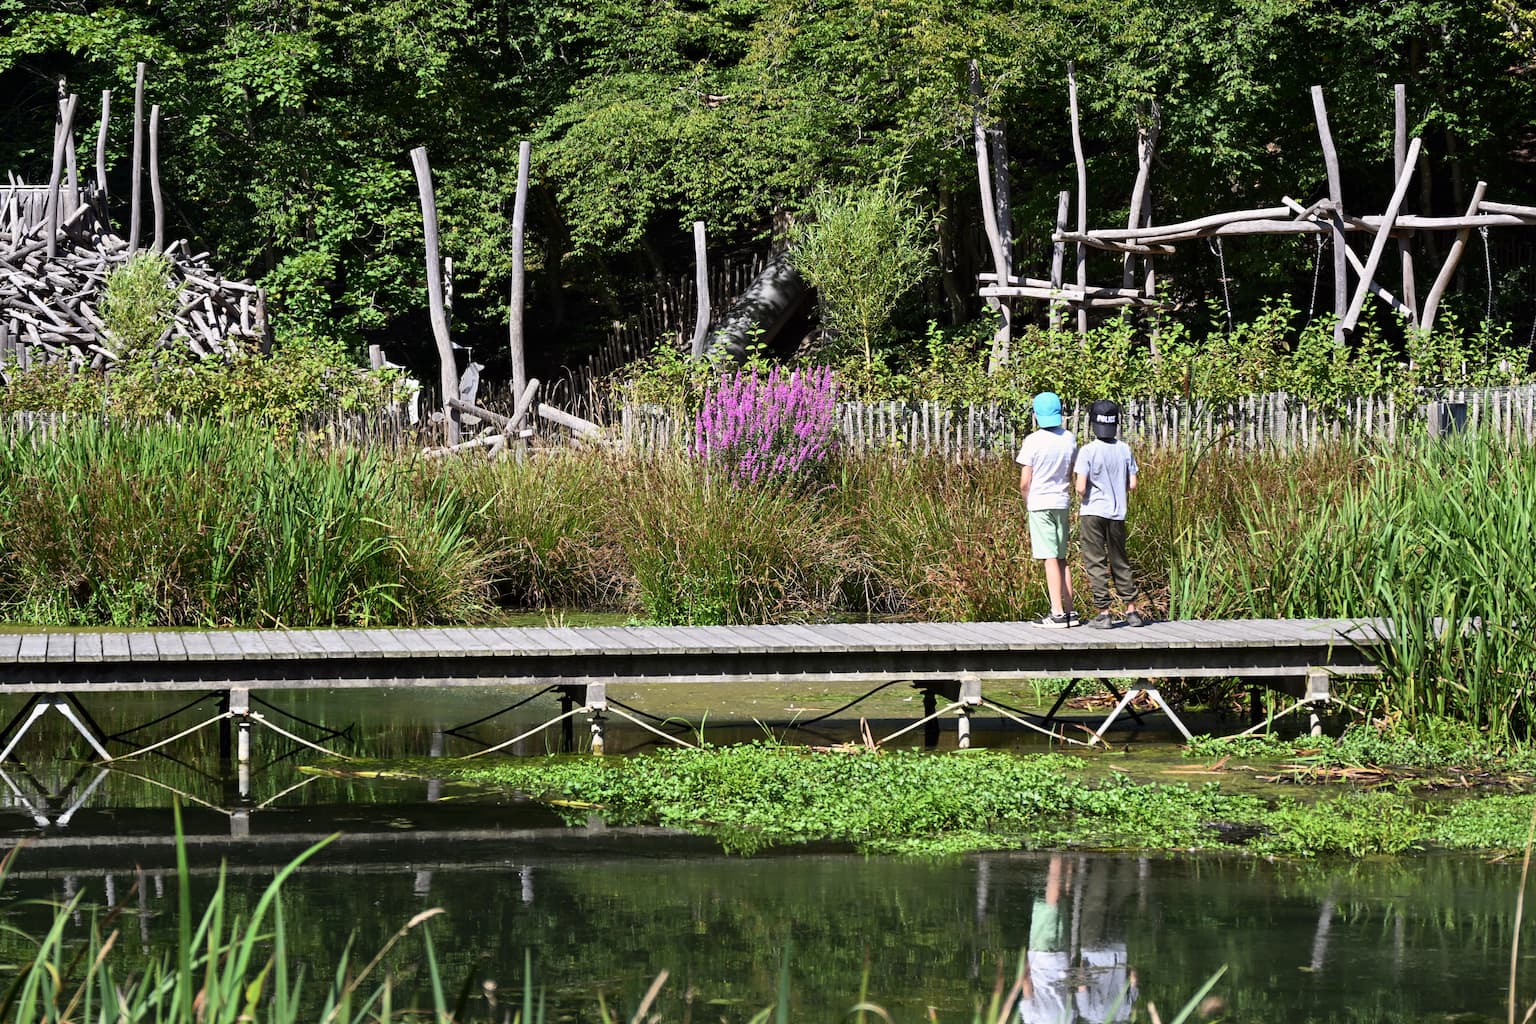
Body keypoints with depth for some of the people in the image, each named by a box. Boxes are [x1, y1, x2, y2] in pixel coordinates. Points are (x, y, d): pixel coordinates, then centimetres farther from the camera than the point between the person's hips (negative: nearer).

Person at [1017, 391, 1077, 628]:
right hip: (1062, 502, 5)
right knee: (1061, 559, 13)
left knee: (1050, 559, -6)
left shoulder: (1033, 441, -11)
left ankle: (1057, 613, -9)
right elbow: (1072, 474, 10)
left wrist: (1026, 502, 8)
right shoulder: (1069, 439, 3)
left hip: (1040, 503, -5)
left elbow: (1024, 482, -10)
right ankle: (1068, 610, 14)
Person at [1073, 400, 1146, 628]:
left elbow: (1081, 487, -17)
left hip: (1092, 513, -4)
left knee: (1096, 563, 2)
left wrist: (1081, 504, 3)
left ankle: (1103, 613, 0)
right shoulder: (1124, 450, -1)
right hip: (1117, 514, 4)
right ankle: (1132, 611, 16)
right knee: (1120, 562, 15)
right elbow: (1132, 484, 0)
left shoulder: (1088, 451, -12)